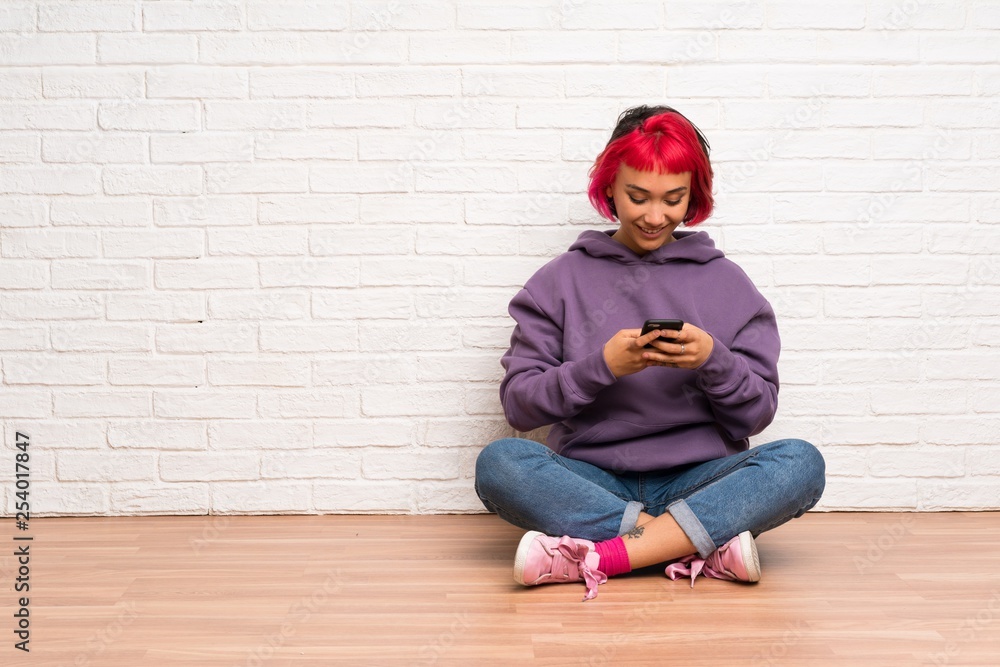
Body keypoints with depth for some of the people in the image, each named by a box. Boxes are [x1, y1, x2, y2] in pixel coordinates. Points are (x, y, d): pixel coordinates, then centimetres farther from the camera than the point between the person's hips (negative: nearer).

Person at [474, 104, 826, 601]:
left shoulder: (726, 282, 11)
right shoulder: (561, 280, 9)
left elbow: (757, 413, 7)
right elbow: (519, 405, 0)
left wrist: (713, 361, -13)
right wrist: (601, 366, -15)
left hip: (696, 481, 1)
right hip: (592, 481, 0)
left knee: (801, 463, -28)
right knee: (499, 462, -30)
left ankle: (596, 556, -34)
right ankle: (709, 545, -29)